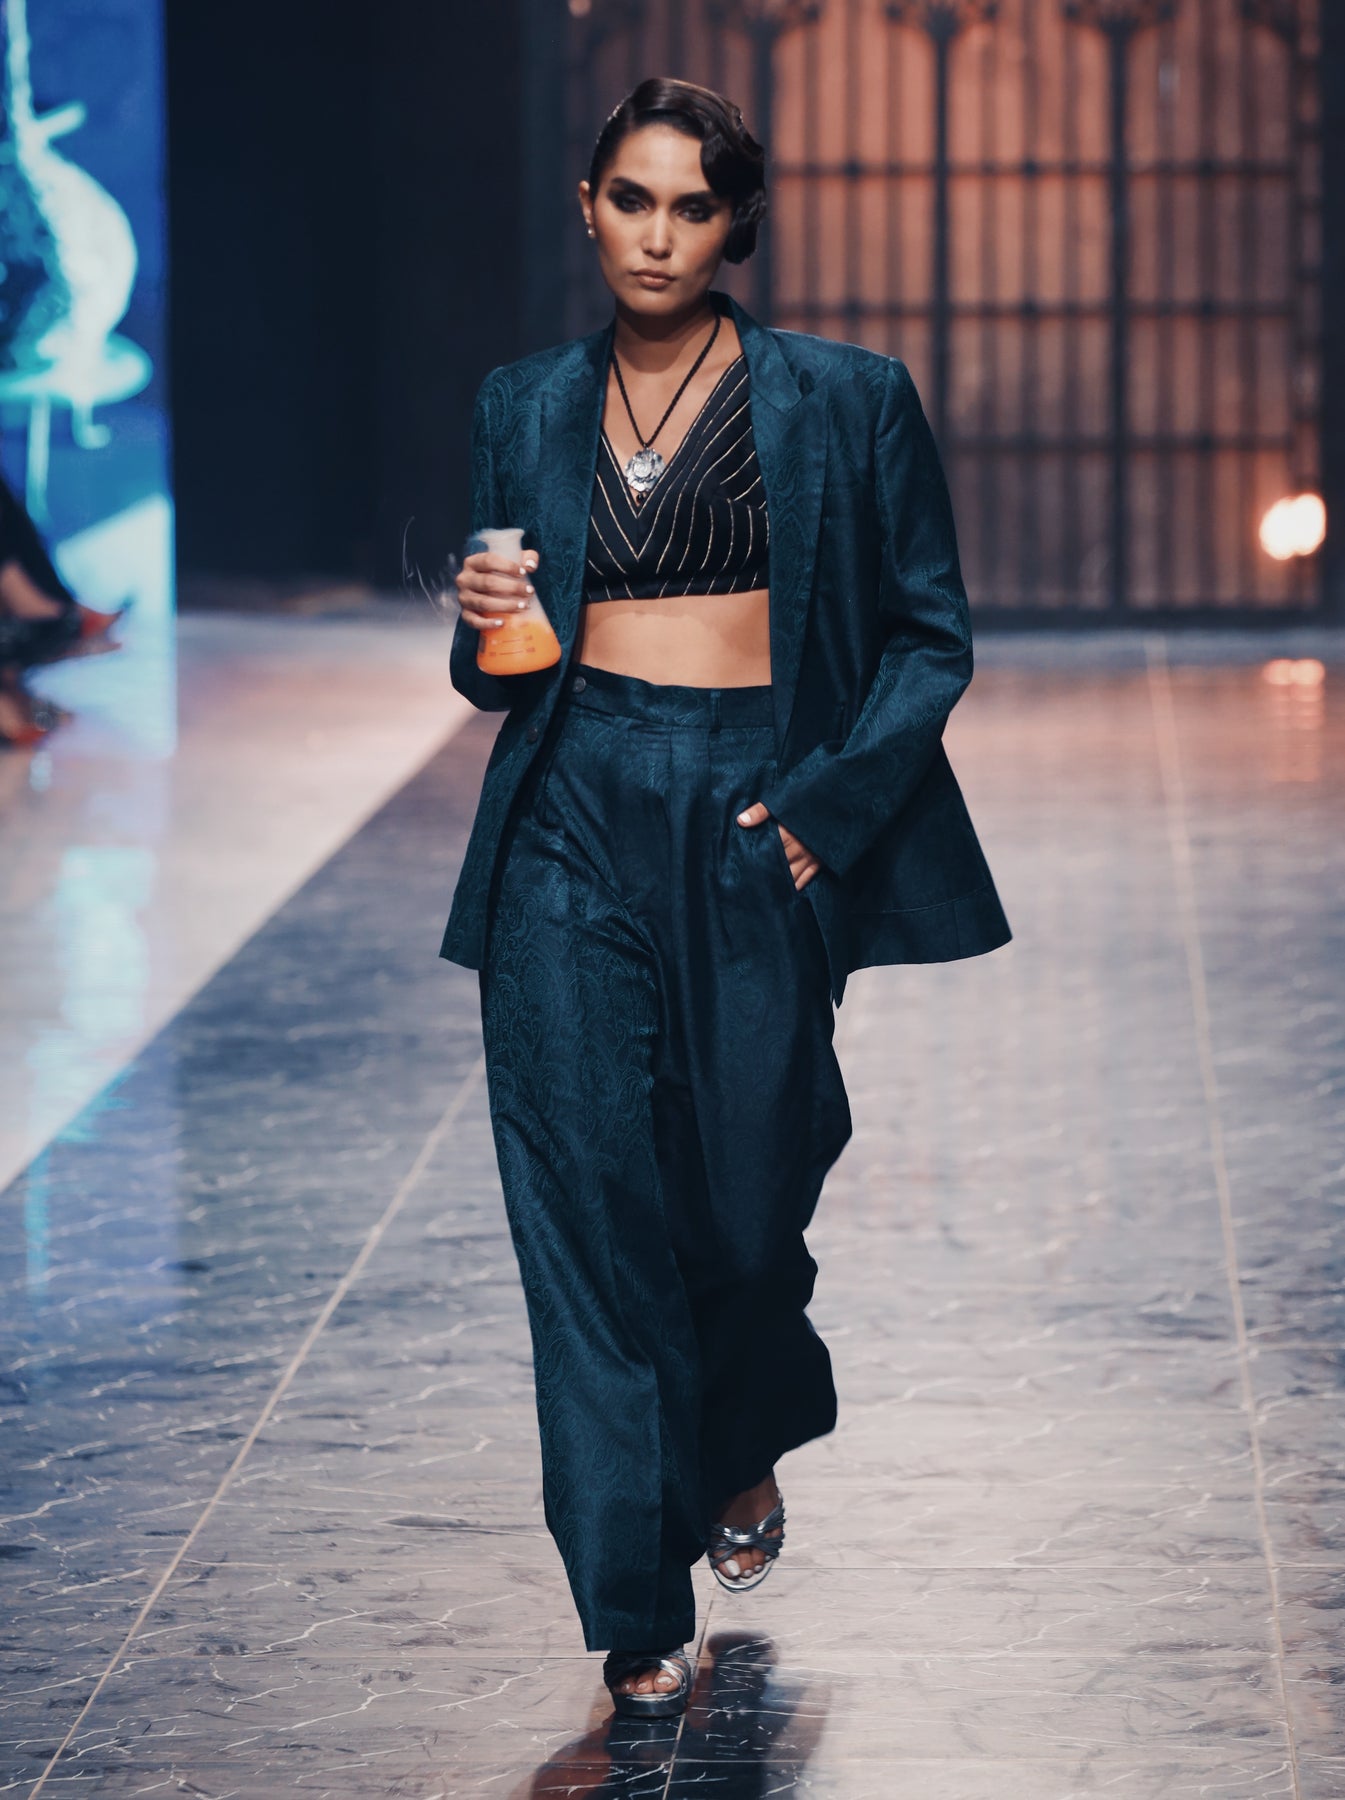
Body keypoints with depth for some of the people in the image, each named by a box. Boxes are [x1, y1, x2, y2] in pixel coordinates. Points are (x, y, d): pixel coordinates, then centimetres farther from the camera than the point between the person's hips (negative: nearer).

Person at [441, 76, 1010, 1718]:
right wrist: (485, 630, -5)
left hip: (760, 827, -2)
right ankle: (639, 1614, 1)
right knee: (591, 1201, -5)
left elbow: (929, 638, 3)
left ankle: (746, 1447, 41)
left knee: (744, 1200, 6)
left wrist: (829, 803, -9)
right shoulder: (526, 411, 11)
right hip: (573, 828, 2)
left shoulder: (844, 404, 2)